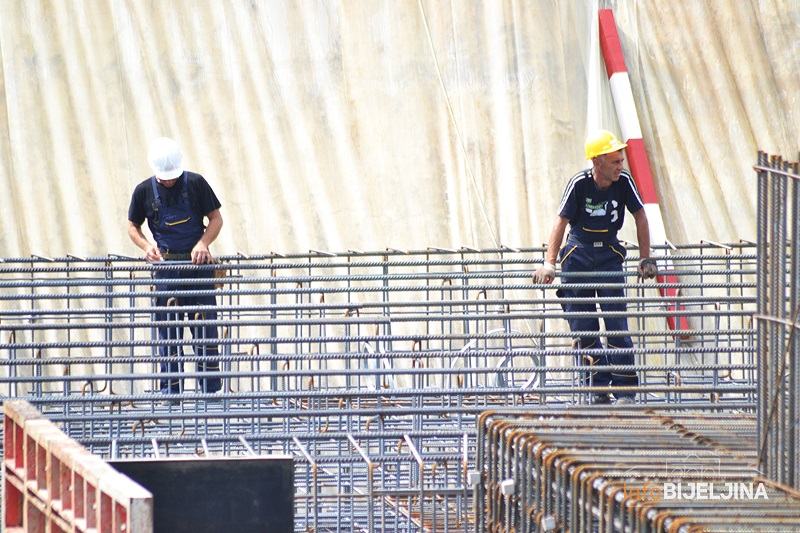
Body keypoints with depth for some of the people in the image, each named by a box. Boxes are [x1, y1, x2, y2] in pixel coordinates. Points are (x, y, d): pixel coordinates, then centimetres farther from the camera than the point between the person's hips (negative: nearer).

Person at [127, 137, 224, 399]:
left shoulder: (195, 183, -2)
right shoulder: (145, 191, 1)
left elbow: (216, 219, 2)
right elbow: (133, 226, 11)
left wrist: (202, 244, -15)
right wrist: (147, 245, -9)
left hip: (198, 264, -1)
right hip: (167, 266, 1)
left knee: (205, 326, -1)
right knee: (168, 329, 0)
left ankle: (211, 387, 4)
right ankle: (170, 388, 5)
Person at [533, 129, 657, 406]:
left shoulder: (624, 181, -10)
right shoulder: (579, 183, -16)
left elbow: (640, 217, 0)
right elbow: (561, 222, -16)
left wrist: (645, 259, -1)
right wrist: (549, 263, -24)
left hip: (609, 254, 1)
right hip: (578, 253, -1)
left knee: (616, 321, -10)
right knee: (582, 325, -3)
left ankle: (625, 389, -8)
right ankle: (598, 388, 4)